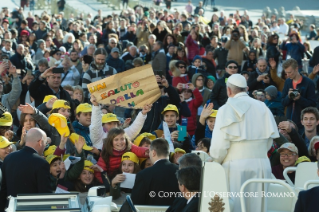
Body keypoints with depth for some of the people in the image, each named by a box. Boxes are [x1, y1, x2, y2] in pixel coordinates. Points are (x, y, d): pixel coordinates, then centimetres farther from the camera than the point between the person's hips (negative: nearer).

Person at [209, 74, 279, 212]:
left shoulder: (227, 110, -6)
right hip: (261, 164, 4)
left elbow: (220, 144, -10)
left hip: (236, 166, -4)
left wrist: (216, 161, 8)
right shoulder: (262, 108, 6)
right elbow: (269, 140, 8)